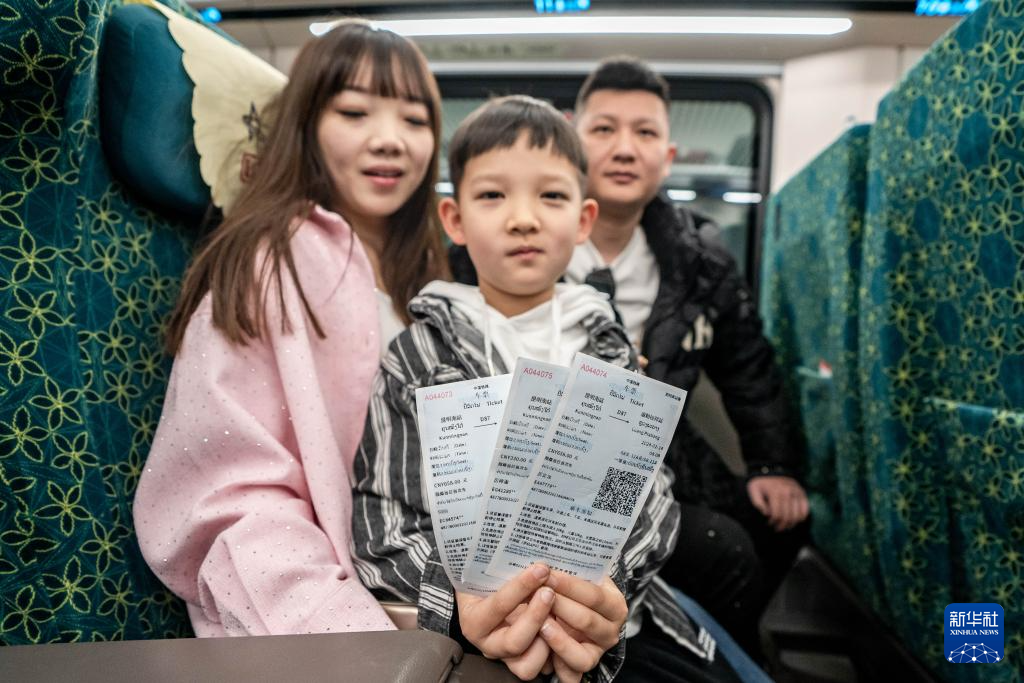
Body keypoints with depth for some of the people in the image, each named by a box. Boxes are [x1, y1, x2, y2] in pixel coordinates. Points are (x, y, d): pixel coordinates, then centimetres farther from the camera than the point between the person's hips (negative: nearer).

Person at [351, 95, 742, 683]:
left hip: (612, 618, 2)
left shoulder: (608, 347, 5)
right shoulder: (415, 360, -2)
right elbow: (387, 521, -5)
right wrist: (461, 604, -24)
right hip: (473, 635, -2)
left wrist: (610, 586, -20)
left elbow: (649, 494, 0)